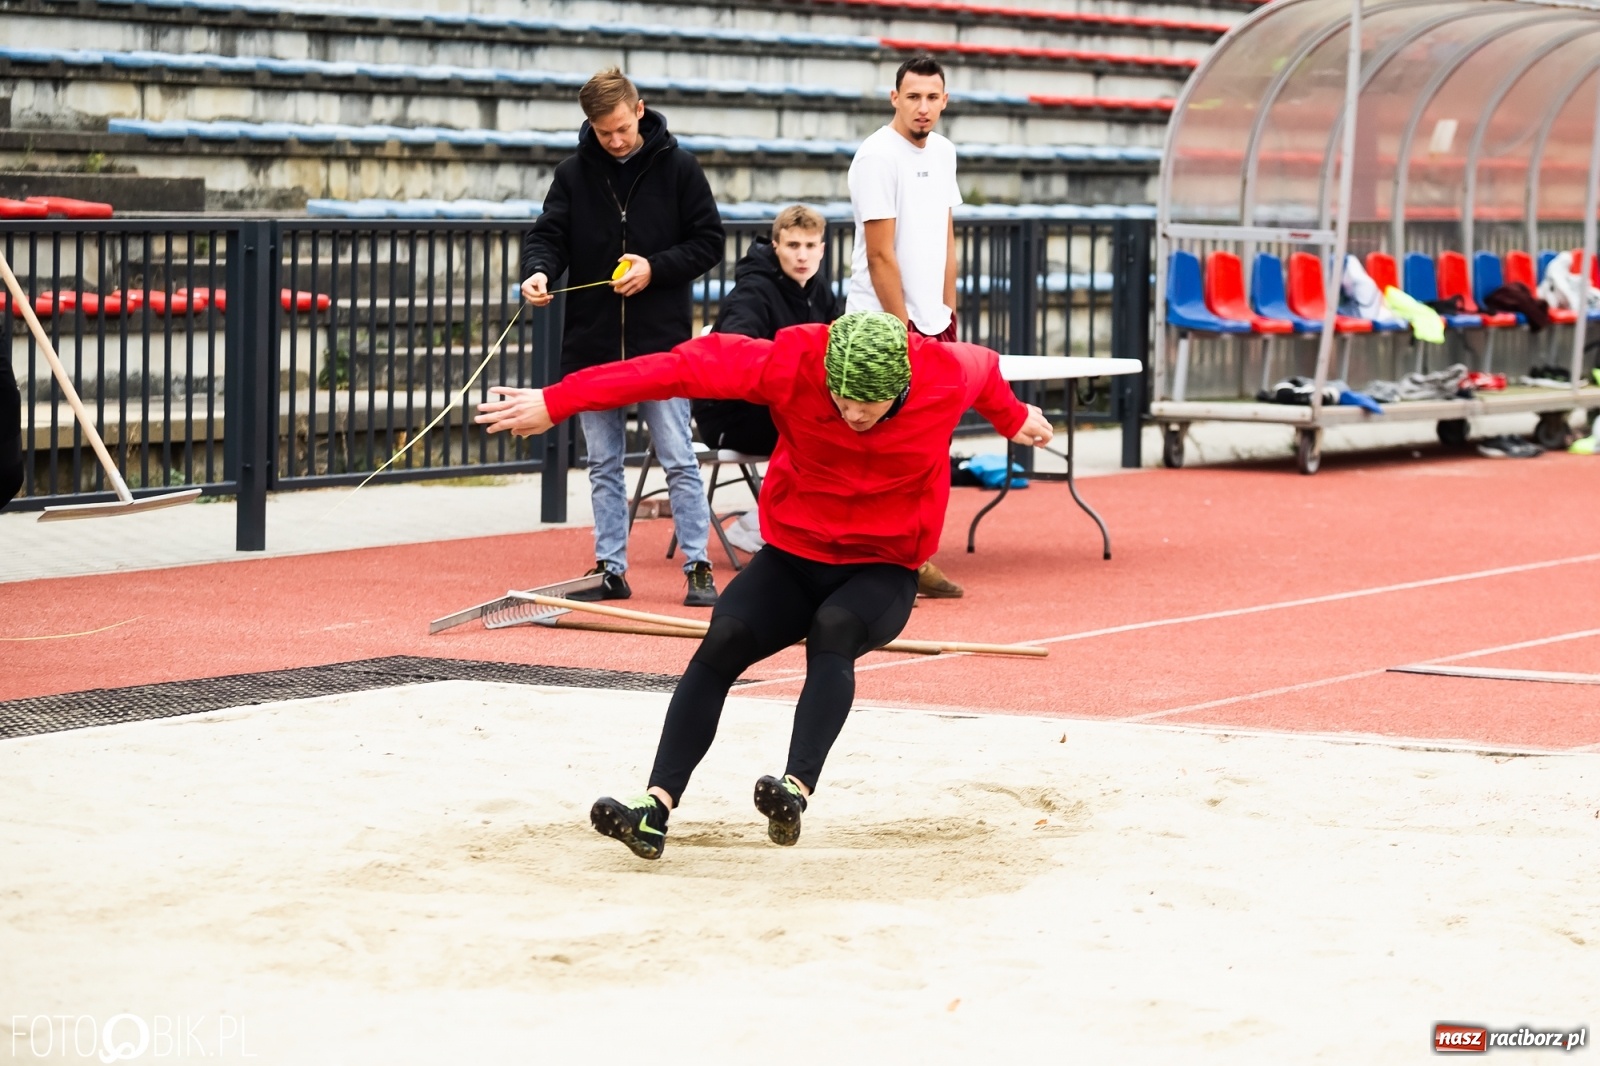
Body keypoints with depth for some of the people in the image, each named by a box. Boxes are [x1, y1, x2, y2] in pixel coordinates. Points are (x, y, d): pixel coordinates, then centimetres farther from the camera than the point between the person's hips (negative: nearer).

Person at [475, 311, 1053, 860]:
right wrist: (554, 403, -25)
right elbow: (683, 367, -21)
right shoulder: (793, 363, -18)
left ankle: (796, 791, -50)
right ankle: (657, 810, -30)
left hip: (883, 572, -1)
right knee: (724, 639, -25)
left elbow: (983, 370, 12)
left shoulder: (947, 374, -14)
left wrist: (1014, 420, 36)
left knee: (833, 630, -34)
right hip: (793, 558, 1)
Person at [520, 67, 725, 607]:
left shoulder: (677, 167, -1)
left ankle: (698, 568, 6)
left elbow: (709, 241, 1)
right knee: (603, 464, 9)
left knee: (678, 459, -1)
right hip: (592, 345, 3)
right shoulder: (574, 174, 4)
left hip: (661, 342, -3)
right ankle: (610, 569, 16)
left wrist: (655, 268, -13)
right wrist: (540, 270, -20)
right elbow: (549, 235, 2)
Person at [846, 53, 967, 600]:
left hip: (933, 323, 8)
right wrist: (903, 329, -16)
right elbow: (880, 254, -16)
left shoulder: (942, 152, 11)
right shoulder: (878, 156, -13)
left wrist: (948, 310, 12)